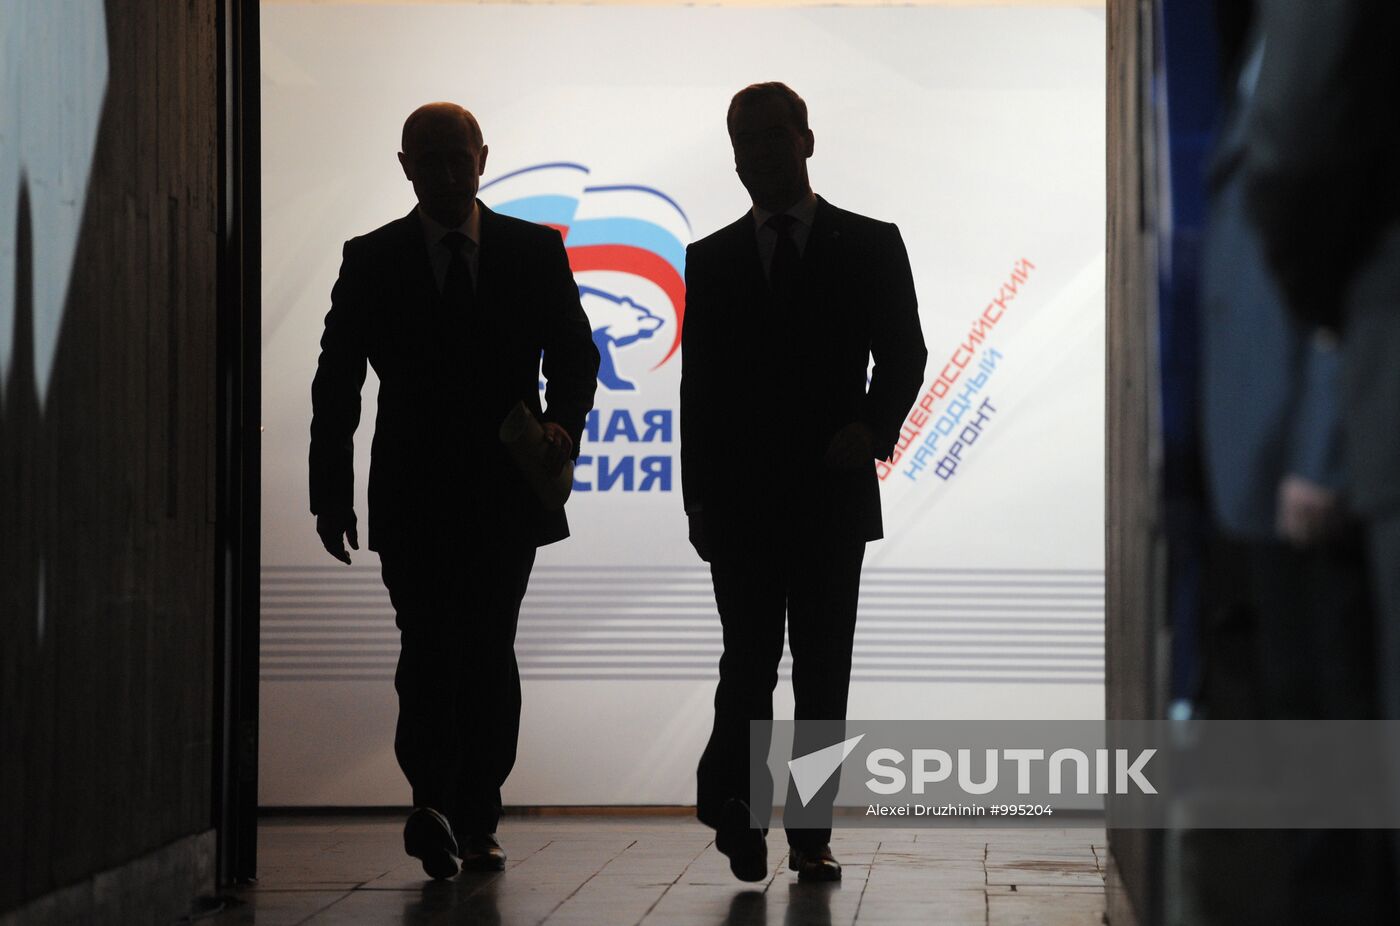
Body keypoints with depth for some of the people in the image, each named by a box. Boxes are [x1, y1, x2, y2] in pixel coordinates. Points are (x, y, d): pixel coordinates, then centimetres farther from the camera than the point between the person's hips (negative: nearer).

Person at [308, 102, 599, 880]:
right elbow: (337, 384, 4)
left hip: (507, 489, 1)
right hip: (413, 495, -1)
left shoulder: (535, 251, 6)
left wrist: (563, 420, -16)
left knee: (488, 654, 4)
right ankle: (434, 803, -19)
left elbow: (575, 354, 6)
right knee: (430, 648, -12)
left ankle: (477, 820, 11)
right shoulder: (371, 261, 4)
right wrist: (332, 493, -1)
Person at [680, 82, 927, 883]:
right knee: (749, 662, -6)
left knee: (823, 670, 2)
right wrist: (698, 499, 3)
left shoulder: (871, 246, 7)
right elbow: (698, 387, 9)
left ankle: (810, 832, 7)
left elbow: (904, 354, 3)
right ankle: (738, 808, 9)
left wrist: (875, 426, -17)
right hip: (742, 501, 1)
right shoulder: (711, 260, 11)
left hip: (832, 494, 0)